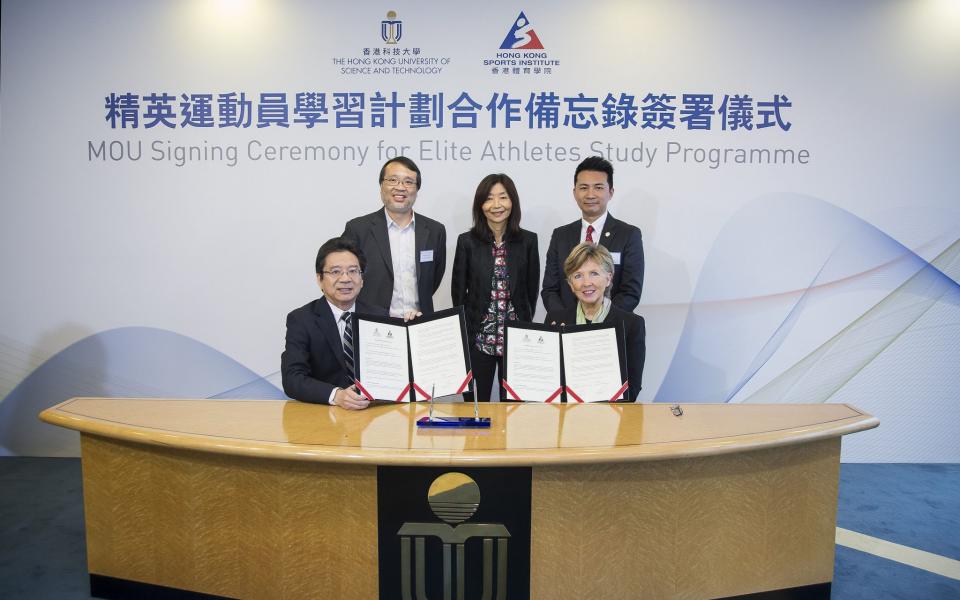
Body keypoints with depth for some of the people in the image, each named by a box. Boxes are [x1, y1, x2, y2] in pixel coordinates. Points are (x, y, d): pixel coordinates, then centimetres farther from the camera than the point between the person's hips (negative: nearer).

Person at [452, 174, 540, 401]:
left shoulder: (528, 240, 2)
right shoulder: (467, 241, -1)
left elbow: (532, 289, 7)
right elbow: (458, 290, 4)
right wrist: (467, 329, 5)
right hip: (478, 338, -1)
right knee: (477, 400, 5)